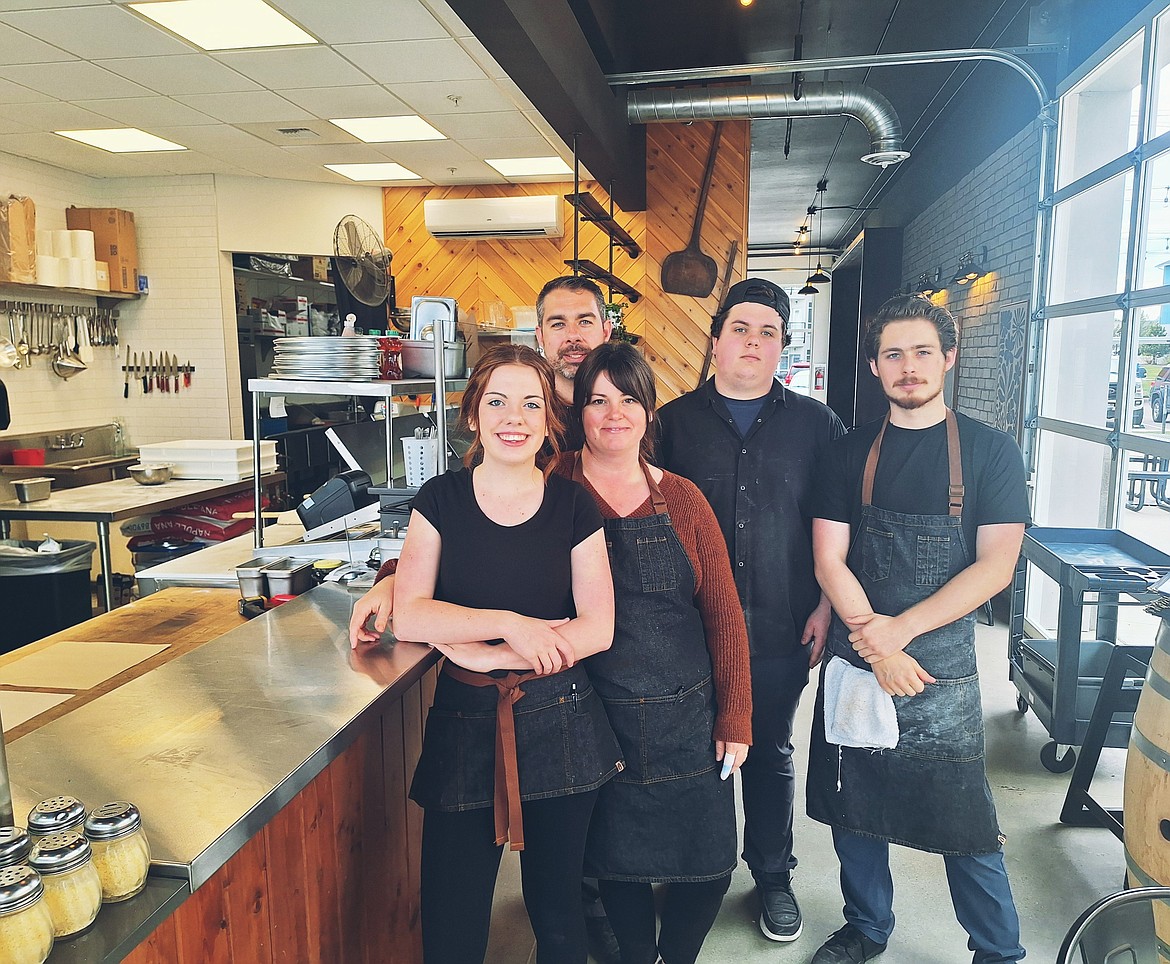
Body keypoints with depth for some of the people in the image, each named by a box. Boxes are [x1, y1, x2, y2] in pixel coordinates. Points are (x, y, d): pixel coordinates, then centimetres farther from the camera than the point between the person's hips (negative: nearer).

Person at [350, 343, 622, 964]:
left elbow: (597, 629, -6)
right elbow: (407, 615, -9)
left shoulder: (574, 506, 0)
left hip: (559, 724, 1)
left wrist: (481, 653, -13)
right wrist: (510, 624, -18)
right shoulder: (441, 500, 0)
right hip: (464, 728, 0)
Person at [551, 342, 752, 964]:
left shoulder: (681, 499, 1)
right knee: (618, 862, 12)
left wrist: (735, 719, 1)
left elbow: (724, 614, 3)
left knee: (709, 867, 10)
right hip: (597, 719, -2)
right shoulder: (553, 486, -5)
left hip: (687, 717, 2)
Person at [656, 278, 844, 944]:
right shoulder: (674, 422, 1)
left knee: (772, 752, 15)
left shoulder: (816, 425, 2)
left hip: (783, 627, 0)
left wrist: (826, 606, -2)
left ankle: (774, 875, 35)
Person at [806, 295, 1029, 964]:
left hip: (943, 664, -2)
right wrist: (873, 640, -13)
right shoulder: (851, 454, 5)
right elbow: (829, 559, -1)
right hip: (853, 660, 3)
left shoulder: (991, 451, -2)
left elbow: (995, 566, -9)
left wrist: (896, 630, -15)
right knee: (854, 808, 14)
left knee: (964, 820, 5)